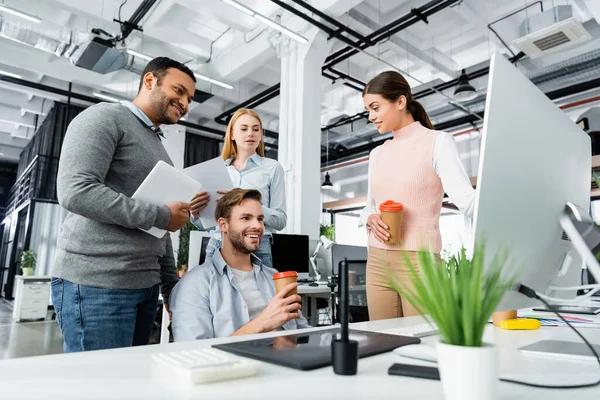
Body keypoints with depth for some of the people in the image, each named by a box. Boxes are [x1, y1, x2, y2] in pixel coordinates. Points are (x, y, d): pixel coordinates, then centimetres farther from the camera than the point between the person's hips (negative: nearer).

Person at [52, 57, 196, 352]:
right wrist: (161, 216, -15)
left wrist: (171, 286, 17)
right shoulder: (104, 118, -4)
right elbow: (75, 191, -20)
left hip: (145, 284, 8)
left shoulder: (157, 147, 21)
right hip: (96, 283, -8)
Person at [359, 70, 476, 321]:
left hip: (419, 261, -5)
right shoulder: (377, 154, 12)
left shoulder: (438, 142, -5)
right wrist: (371, 220, -5)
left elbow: (466, 198, -16)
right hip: (377, 262, 5)